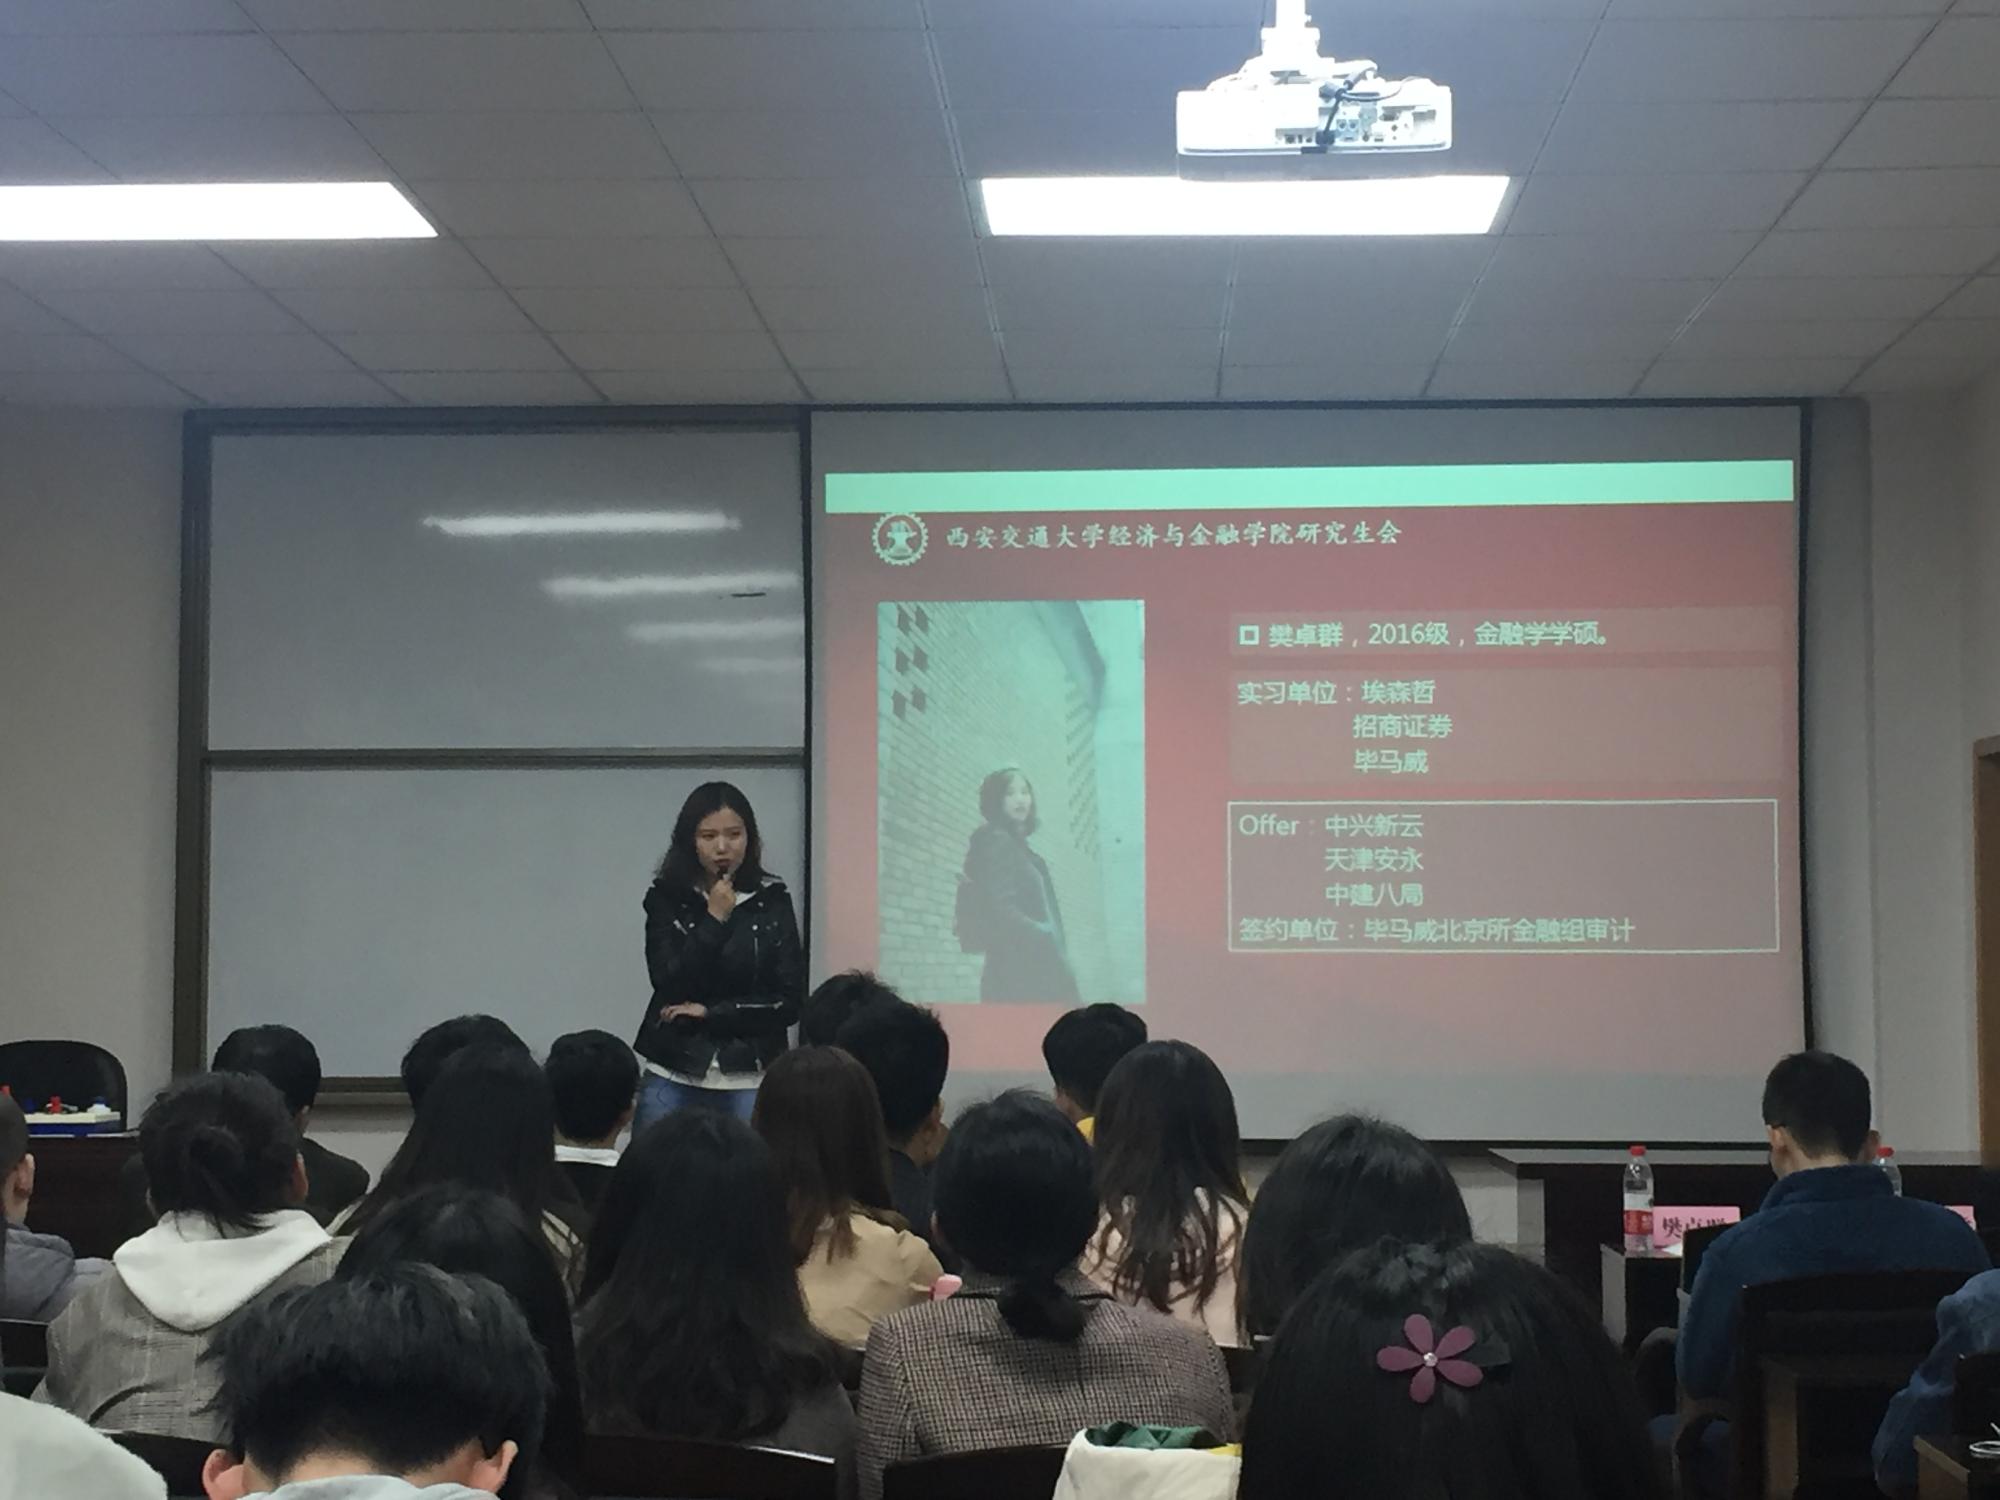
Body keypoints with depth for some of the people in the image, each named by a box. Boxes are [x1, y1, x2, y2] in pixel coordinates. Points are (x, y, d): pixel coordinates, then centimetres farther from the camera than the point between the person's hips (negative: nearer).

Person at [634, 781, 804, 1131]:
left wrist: (711, 1013, -7)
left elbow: (790, 1000, -1)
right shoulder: (666, 899, 3)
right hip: (674, 1078, 0)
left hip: (749, 1079, 0)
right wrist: (714, 920, -11)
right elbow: (669, 984, -7)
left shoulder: (772, 902, 3)